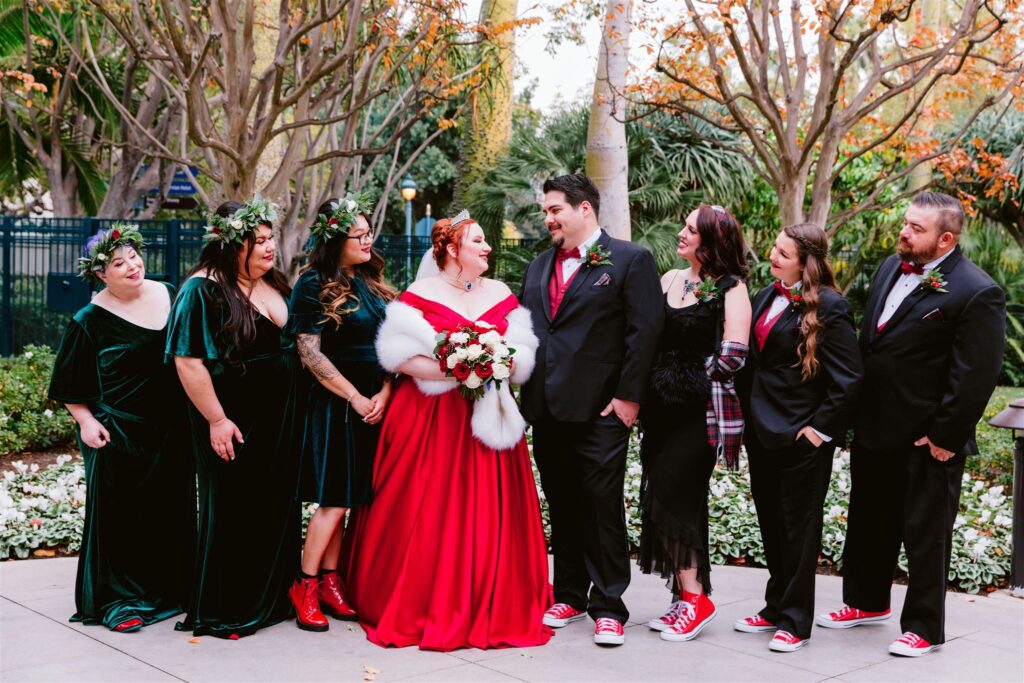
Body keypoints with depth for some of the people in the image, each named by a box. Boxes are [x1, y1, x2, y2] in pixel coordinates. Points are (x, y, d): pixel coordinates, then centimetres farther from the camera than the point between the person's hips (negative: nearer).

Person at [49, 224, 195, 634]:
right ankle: (118, 600, 10)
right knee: (120, 514, 0)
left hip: (170, 430, 5)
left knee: (172, 511, 11)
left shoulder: (168, 295, 5)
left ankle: (171, 589, 25)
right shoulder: (91, 320, -8)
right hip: (118, 435, -5)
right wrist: (86, 422, -15)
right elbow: (70, 385, -4)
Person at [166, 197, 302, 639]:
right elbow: (188, 360, -18)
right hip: (233, 422, -7)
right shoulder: (203, 290, -14)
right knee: (232, 512, 2)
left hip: (278, 418, 7)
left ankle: (273, 597, 26)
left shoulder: (274, 284, 9)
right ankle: (222, 612, 14)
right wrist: (216, 420, -19)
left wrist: (293, 411, 16)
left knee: (276, 508, 12)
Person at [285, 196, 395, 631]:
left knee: (346, 498, 9)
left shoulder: (373, 283, 12)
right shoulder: (314, 285, -7)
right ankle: (305, 587, 7)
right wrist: (356, 397, -12)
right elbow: (310, 353, -13)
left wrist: (384, 393, -4)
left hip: (374, 404, 6)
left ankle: (330, 583, 17)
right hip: (336, 404, -6)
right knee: (335, 498, -6)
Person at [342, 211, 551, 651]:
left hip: (489, 415, 4)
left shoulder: (501, 295, 11)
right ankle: (420, 609, 8)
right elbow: (399, 356, -9)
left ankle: (491, 610, 12)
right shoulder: (421, 295, -2)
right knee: (428, 514, -4)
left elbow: (524, 354, 9)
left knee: (487, 513, 2)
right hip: (430, 421, -4)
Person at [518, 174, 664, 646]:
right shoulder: (539, 266, 17)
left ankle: (608, 606, 6)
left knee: (603, 506, -2)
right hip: (546, 409, 6)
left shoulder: (630, 260, -4)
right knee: (562, 506, 13)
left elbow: (644, 331, -9)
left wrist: (628, 396, -13)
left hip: (600, 409, -6)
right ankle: (569, 596, 24)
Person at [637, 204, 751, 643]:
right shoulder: (669, 280, 11)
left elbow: (732, 356, -16)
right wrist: (657, 381, 2)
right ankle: (687, 596, 20)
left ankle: (694, 597, 1)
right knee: (679, 502, 10)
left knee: (666, 497, -11)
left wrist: (693, 380, -4)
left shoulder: (730, 289, -9)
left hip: (701, 411, -7)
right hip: (663, 408, 7)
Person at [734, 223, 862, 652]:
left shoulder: (828, 307, -14)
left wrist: (820, 428, -15)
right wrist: (747, 410, 11)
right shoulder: (767, 297, 9)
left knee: (799, 529, 4)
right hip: (761, 431, 8)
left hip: (801, 437, -8)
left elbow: (848, 376, -15)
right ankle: (775, 609, 31)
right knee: (771, 526, 17)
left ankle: (795, 622, 14)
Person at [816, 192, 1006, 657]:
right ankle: (867, 602, 41)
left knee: (925, 534, 5)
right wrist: (857, 411, 13)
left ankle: (924, 627, 20)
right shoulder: (891, 269, 7)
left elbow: (976, 377, -19)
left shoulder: (976, 293, -18)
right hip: (874, 428, 8)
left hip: (927, 440, -8)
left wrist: (945, 436, -17)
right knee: (869, 522, 22)